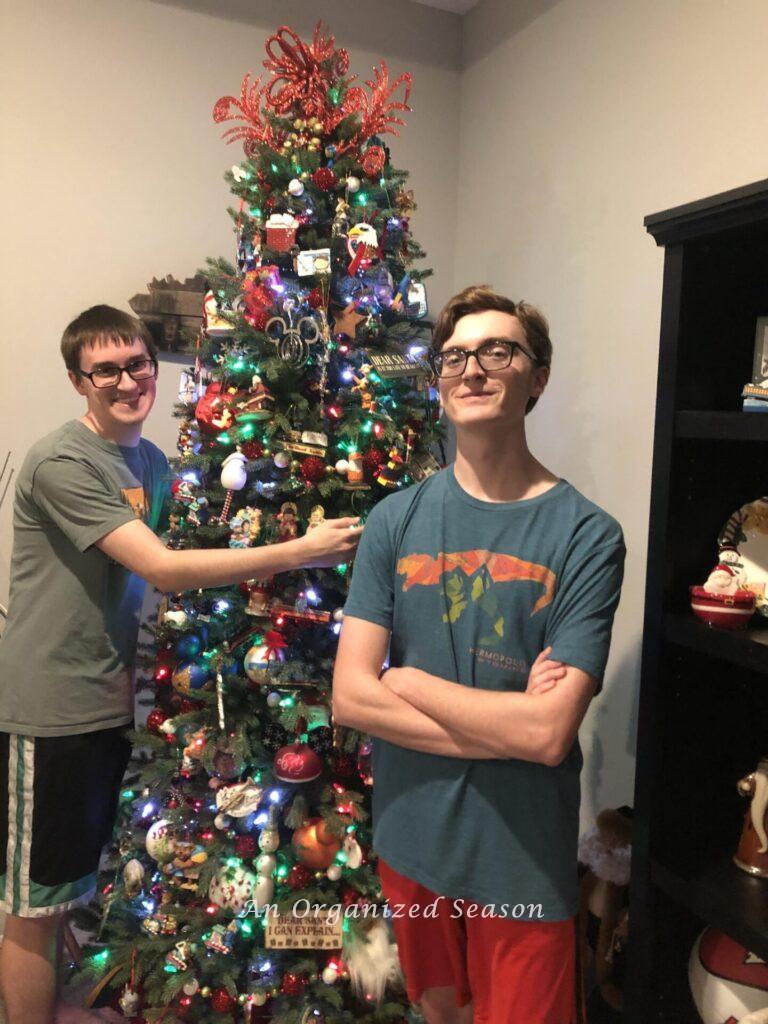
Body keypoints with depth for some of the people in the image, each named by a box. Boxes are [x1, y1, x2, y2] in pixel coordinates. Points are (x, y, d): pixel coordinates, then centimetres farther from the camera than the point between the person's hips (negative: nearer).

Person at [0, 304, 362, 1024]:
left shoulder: (151, 461, 8)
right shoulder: (62, 463, -18)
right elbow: (162, 569, -26)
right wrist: (300, 552, -27)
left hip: (113, 703, 8)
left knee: (82, 888, 24)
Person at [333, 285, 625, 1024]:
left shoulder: (586, 534, -16)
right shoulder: (395, 519, -6)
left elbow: (549, 734, -22)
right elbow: (350, 697, -10)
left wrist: (408, 680, -13)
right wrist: (504, 726, -17)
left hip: (525, 861, -3)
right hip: (411, 841, 4)